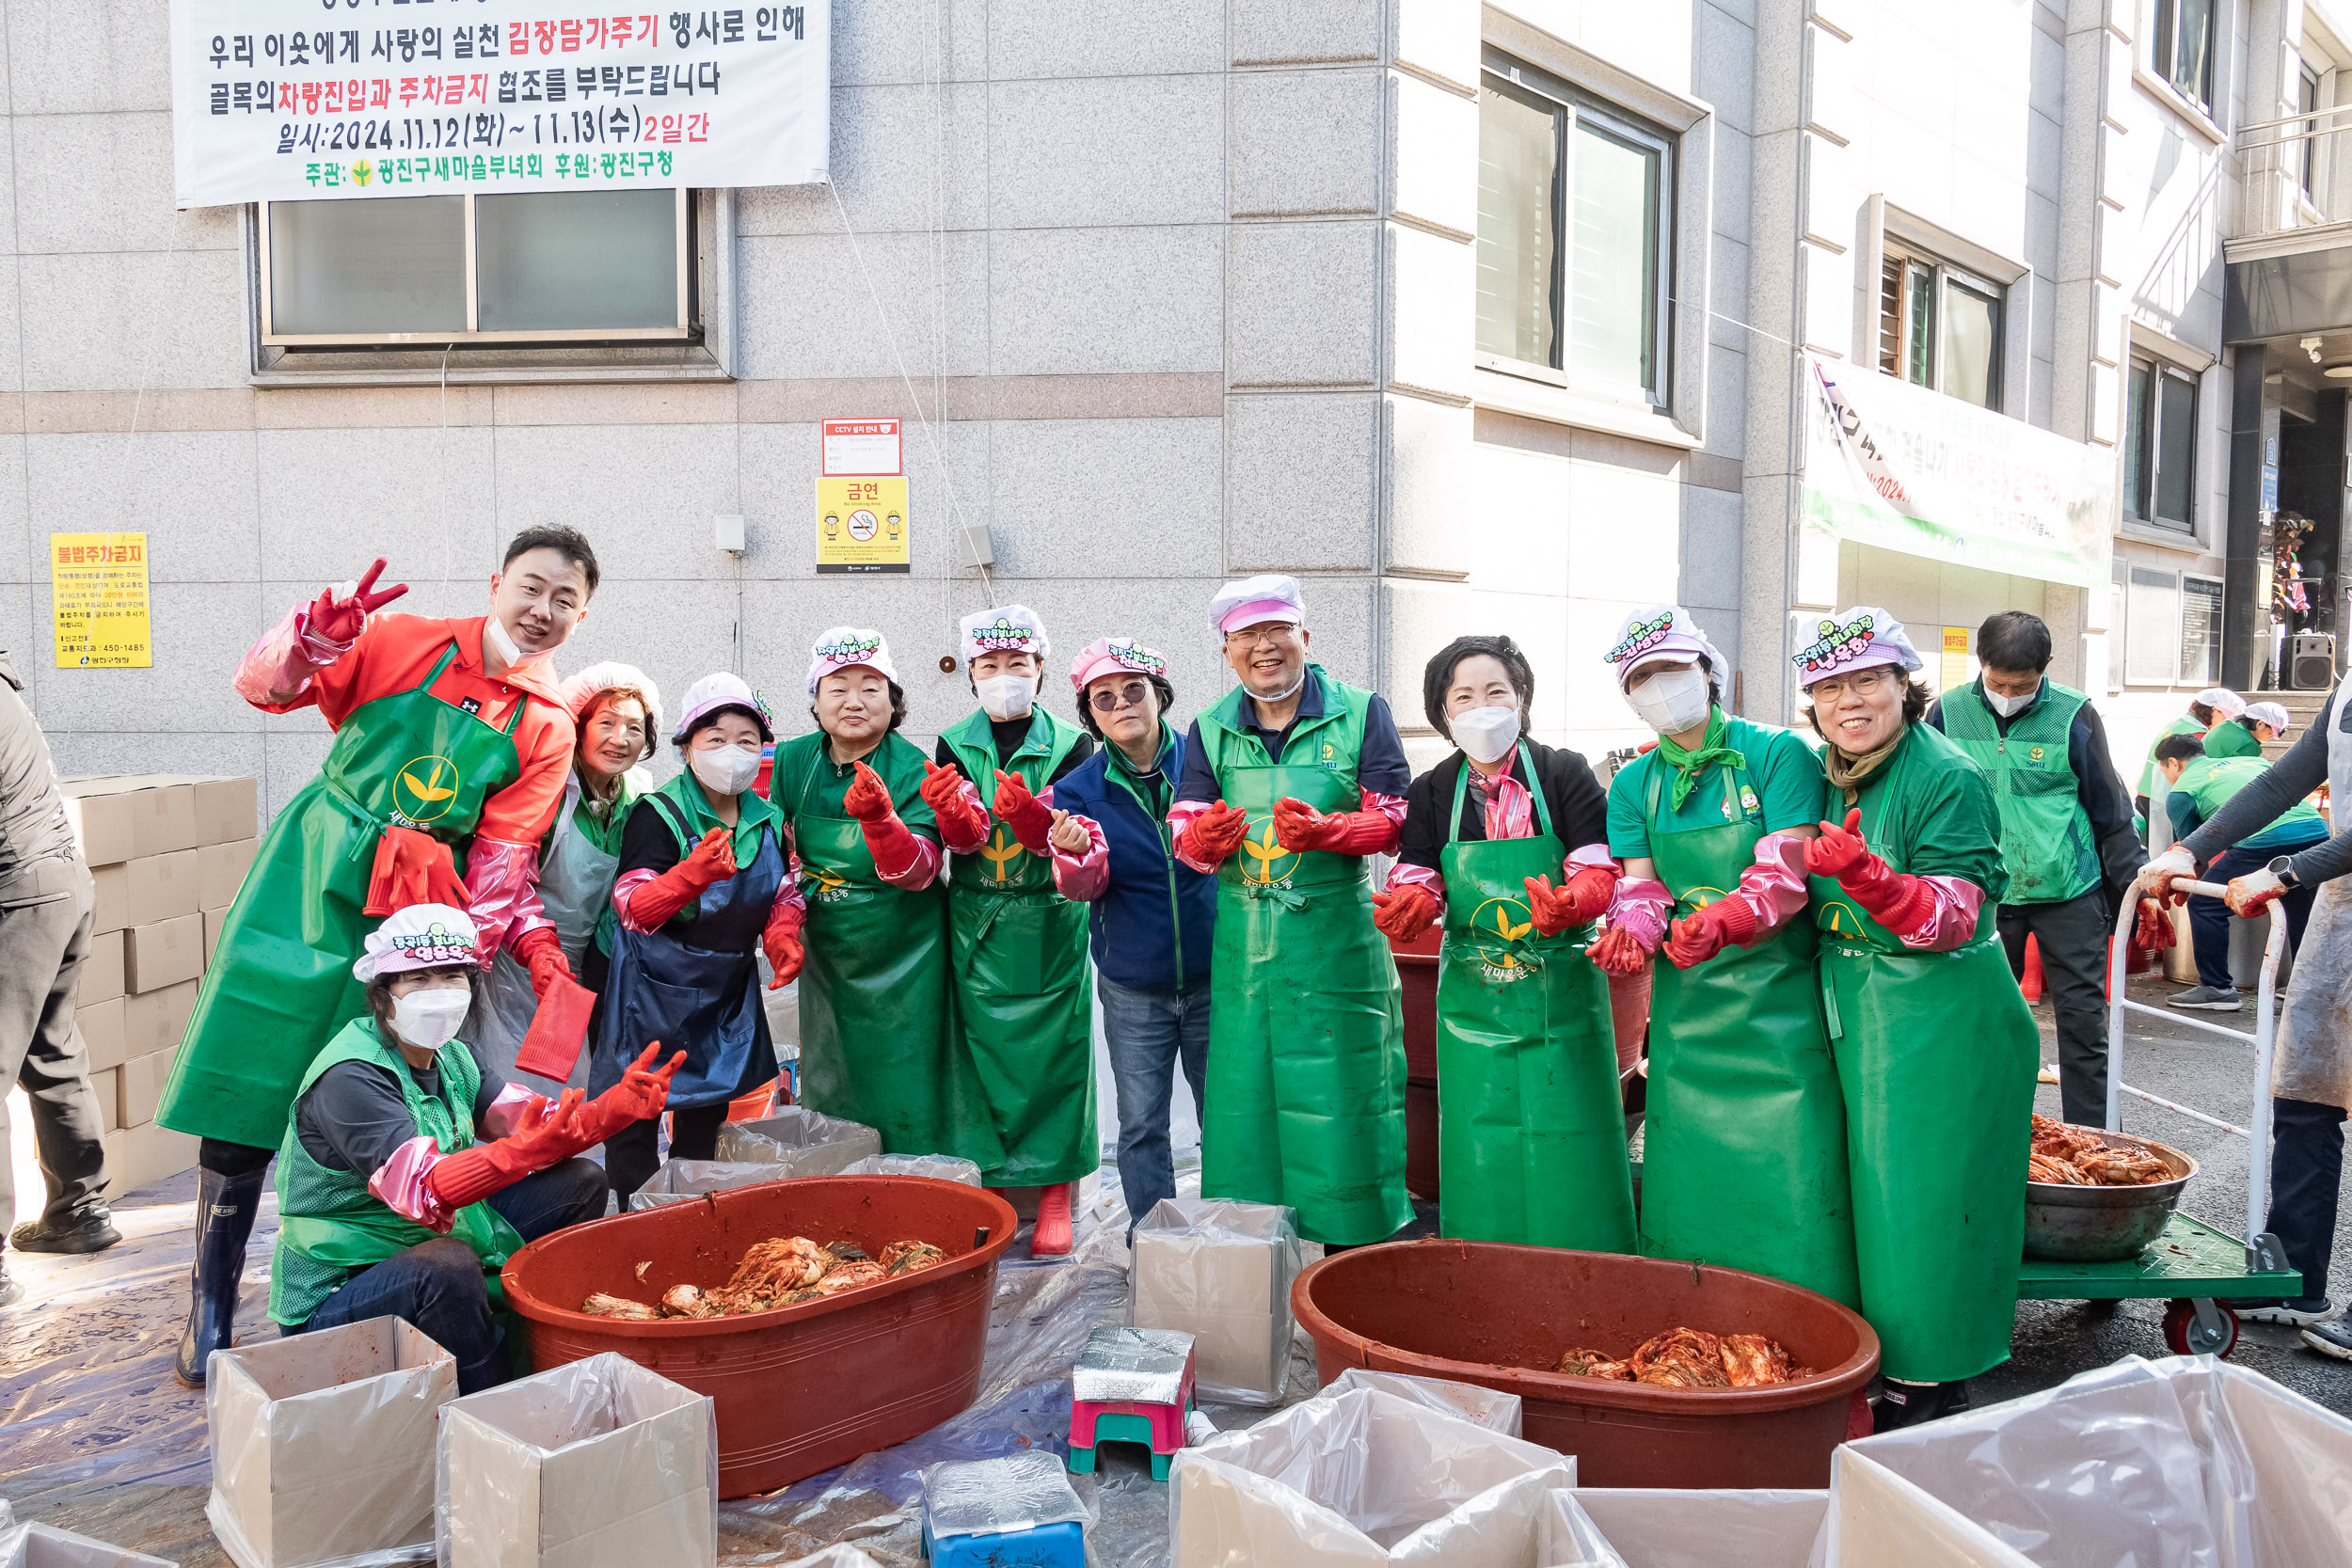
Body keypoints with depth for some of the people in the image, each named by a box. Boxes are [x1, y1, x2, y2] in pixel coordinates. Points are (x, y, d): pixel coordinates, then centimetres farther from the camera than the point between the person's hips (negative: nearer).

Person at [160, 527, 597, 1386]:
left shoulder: (547, 728, -1)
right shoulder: (402, 642, -1)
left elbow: (501, 865, -2)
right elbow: (264, 687, -2)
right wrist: (320, 631, -22)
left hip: (409, 918, 0)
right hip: (306, 886, 0)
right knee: (241, 1103, 2)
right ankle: (209, 1312, 16)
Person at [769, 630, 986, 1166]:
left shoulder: (912, 769, -14)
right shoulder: (792, 761, -3)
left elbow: (918, 873, -24)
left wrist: (878, 818, -40)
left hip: (902, 956, -4)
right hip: (827, 954, 4)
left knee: (903, 1092, 0)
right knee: (830, 1092, 15)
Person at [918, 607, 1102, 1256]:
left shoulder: (1070, 744, 1)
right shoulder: (954, 746, 5)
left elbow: (1067, 834, -11)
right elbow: (964, 838, -7)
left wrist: (1031, 817, -32)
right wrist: (950, 808, -30)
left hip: (1050, 923, -1)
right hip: (976, 926, 1)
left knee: (1054, 1052, 1)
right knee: (983, 1050, 4)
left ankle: (1055, 1196, 12)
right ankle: (991, 1185, 18)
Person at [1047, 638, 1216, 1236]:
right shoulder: (1079, 789, -2)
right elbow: (1083, 886, -12)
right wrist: (1073, 855, -34)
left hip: (1213, 977, -1)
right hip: (1132, 989, 1)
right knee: (1141, 1124, 9)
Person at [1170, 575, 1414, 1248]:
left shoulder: (1362, 713, 1)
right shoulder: (1210, 730, 10)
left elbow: (1393, 819, -4)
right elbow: (1186, 833, 4)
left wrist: (1323, 832, -22)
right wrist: (1206, 840, -20)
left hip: (1338, 937, -3)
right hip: (1243, 940, 3)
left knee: (1339, 1089, 1)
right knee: (1245, 1094, 7)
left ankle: (1352, 1248, 14)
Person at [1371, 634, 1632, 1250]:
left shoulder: (1566, 774, -2)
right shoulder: (1432, 792, 6)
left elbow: (1598, 873, -8)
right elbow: (1415, 883, 0)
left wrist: (1566, 904, -30)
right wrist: (1407, 907, -24)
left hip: (1561, 990, -2)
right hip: (1471, 993, 2)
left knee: (1566, 1149, -1)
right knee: (1482, 1150, 4)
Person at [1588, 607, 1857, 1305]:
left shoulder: (1778, 754, -5)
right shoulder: (1634, 785, 10)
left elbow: (1787, 872, -14)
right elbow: (1640, 885, 4)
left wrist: (1720, 921, -32)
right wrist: (1630, 934, -19)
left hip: (1778, 995, -4)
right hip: (1686, 1002, 4)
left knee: (1789, 1180, -6)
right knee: (1690, 1168, 6)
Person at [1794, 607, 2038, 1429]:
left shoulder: (1949, 777, -14)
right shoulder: (1824, 774, 7)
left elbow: (1953, 914, -21)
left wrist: (1865, 875, -37)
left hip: (1943, 1017, -7)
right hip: (1854, 1014, 7)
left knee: (1924, 1194, 0)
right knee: (1871, 1185, 14)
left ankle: (1928, 1379, 15)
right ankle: (1880, 1355, 27)